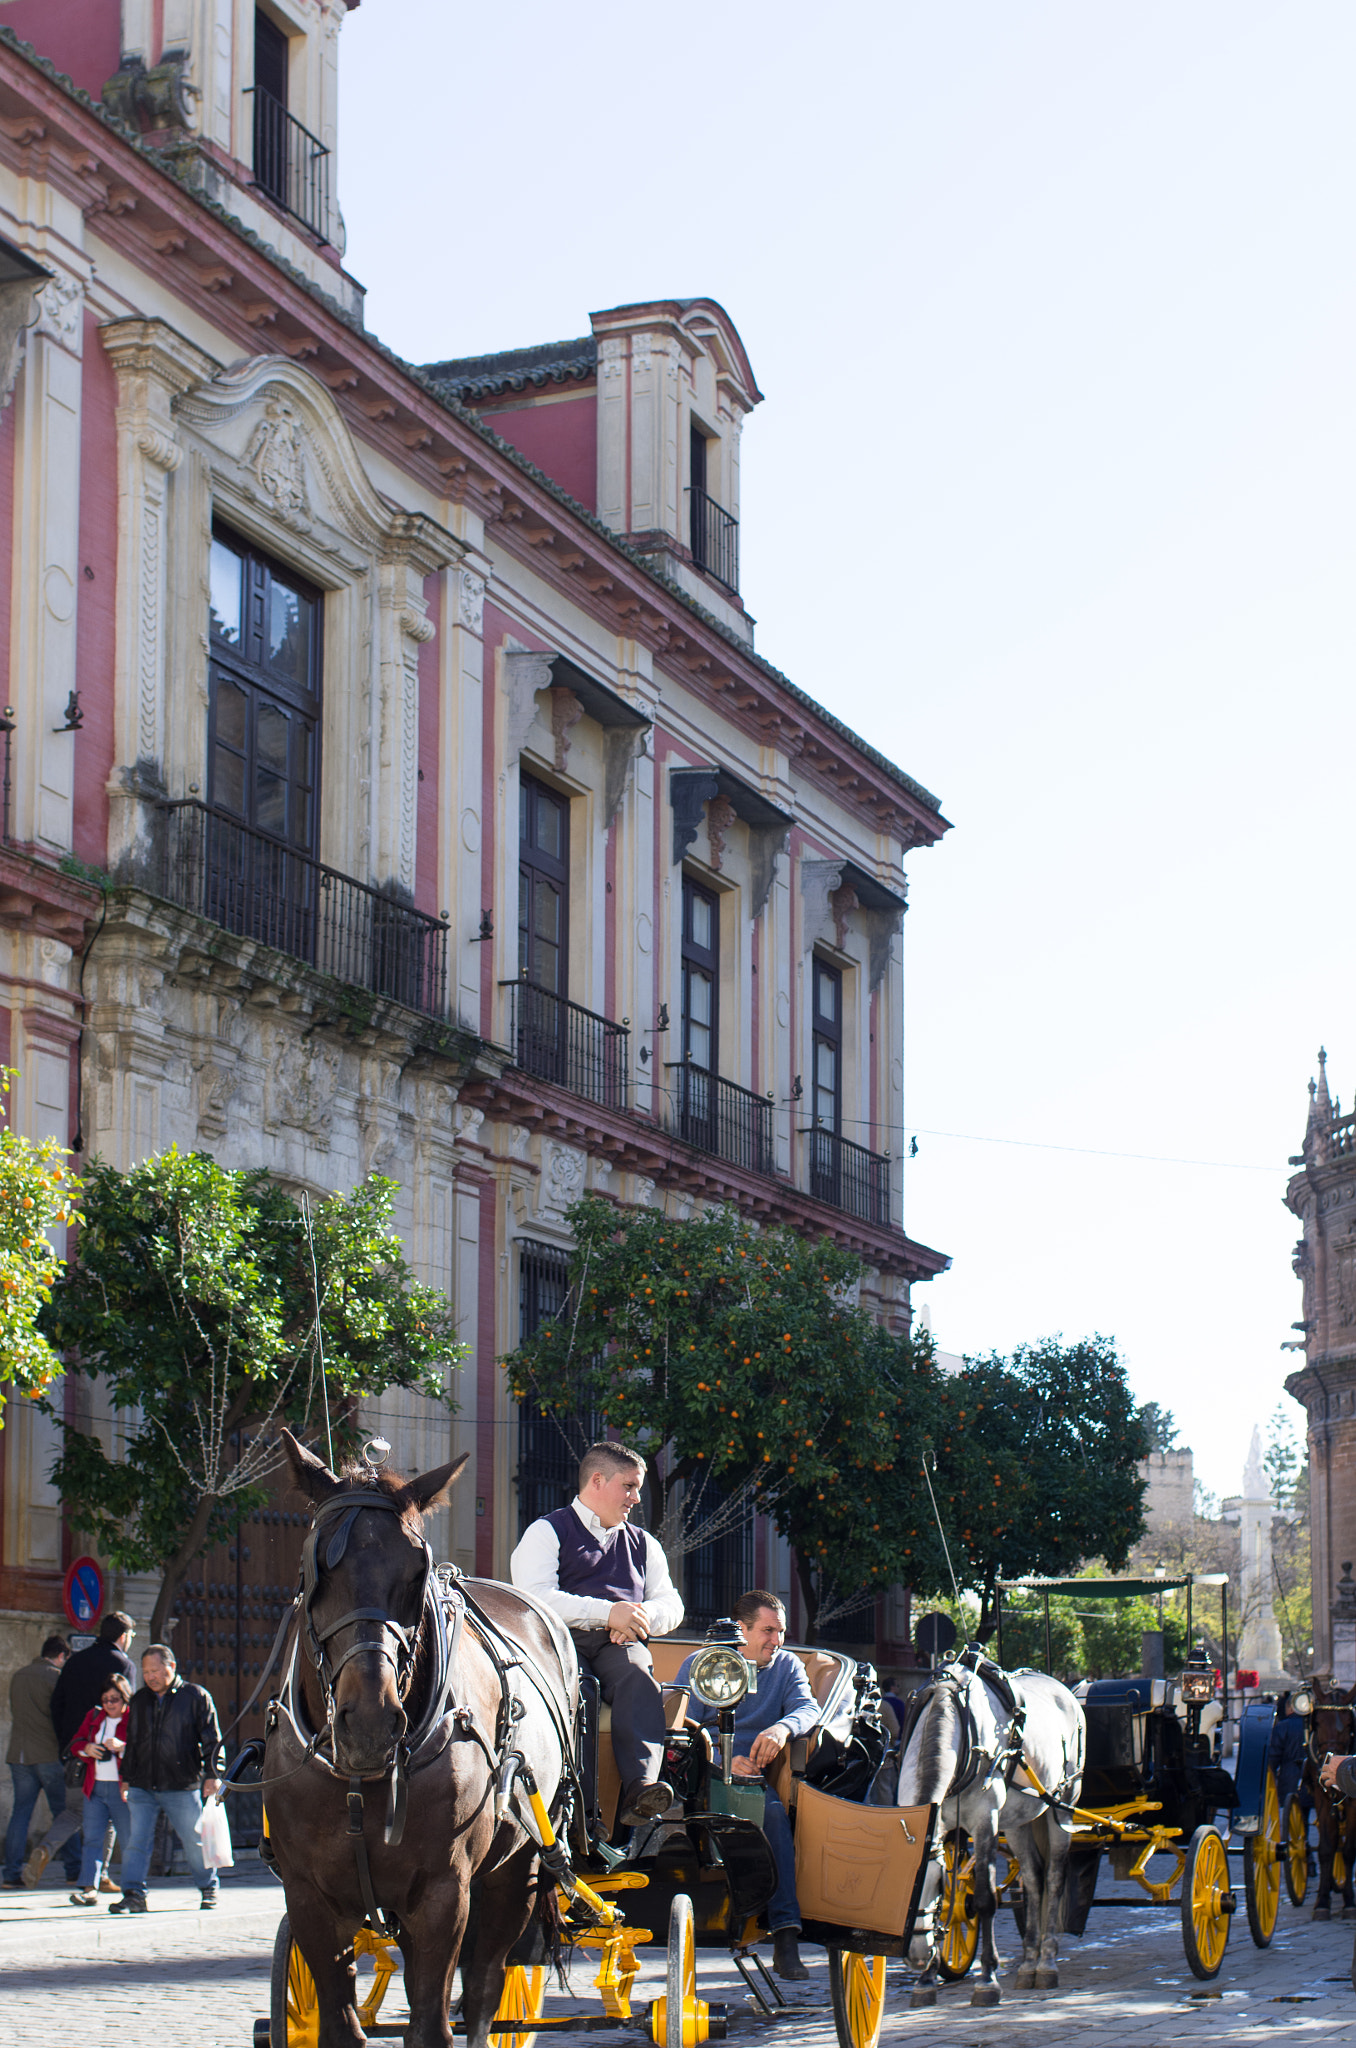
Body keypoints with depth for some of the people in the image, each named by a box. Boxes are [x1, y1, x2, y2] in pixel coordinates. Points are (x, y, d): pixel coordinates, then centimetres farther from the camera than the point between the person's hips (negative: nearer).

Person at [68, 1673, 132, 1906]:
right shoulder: (94, 1716, 14)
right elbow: (75, 1743, 15)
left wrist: (122, 1747, -27)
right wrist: (86, 1748, -7)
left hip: (122, 1789, -5)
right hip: (95, 1788, 5)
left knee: (129, 1840, 2)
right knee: (92, 1839, -1)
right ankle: (89, 1888, -4)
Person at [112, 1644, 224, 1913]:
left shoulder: (196, 1697, 0)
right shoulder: (139, 1700, 13)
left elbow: (211, 1740, 1)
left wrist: (213, 1774, -7)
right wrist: (126, 1777, 17)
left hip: (182, 1788, -3)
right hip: (142, 1788, 3)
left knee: (195, 1843, 5)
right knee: (136, 1842, -5)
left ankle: (208, 1888, 23)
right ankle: (133, 1895, -2)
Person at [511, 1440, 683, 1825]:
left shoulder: (643, 1543, 29)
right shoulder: (547, 1533, 11)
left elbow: (671, 1604, 22)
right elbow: (534, 1598, -6)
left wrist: (642, 1617, -4)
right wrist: (606, 1612, -15)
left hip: (620, 1645, 3)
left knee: (638, 1678, -33)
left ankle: (641, 1789, -53)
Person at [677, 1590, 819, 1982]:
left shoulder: (787, 1666, 17)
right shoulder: (698, 1665, 9)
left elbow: (808, 1708, -2)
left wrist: (783, 1727, -27)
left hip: (754, 1777, 2)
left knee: (775, 1812, -32)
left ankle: (785, 1937, -38)